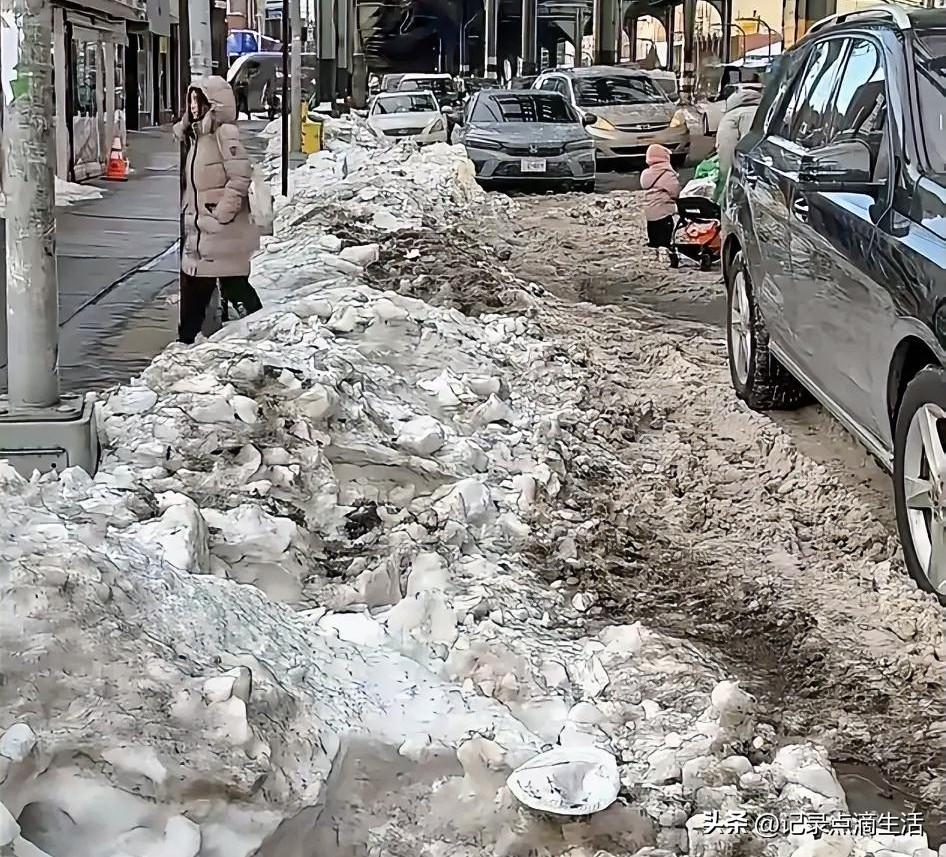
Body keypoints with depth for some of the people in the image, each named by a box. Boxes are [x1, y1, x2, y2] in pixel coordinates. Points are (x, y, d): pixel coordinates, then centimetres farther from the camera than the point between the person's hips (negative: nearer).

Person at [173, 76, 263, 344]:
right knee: (194, 285, 13)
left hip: (224, 232, -9)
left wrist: (223, 212, -20)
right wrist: (187, 210, 14)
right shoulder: (195, 135, 15)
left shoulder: (225, 133, -13)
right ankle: (186, 338, 21)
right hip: (199, 229, 9)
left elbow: (240, 176, -20)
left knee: (234, 287, -3)